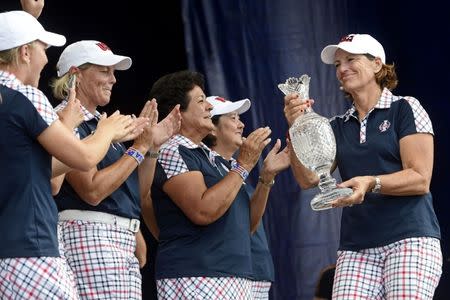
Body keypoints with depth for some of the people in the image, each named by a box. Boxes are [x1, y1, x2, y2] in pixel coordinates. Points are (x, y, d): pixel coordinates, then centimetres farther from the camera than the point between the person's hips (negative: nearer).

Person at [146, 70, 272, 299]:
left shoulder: (210, 157, 18)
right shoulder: (171, 152, -6)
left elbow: (245, 224, 19)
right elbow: (203, 211, -20)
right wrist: (243, 166, -11)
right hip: (194, 278, -8)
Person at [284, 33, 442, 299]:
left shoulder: (405, 109, 4)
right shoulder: (338, 127, 19)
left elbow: (421, 179, -5)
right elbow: (309, 178, 6)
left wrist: (371, 183, -22)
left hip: (409, 239, -4)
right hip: (356, 248, 4)